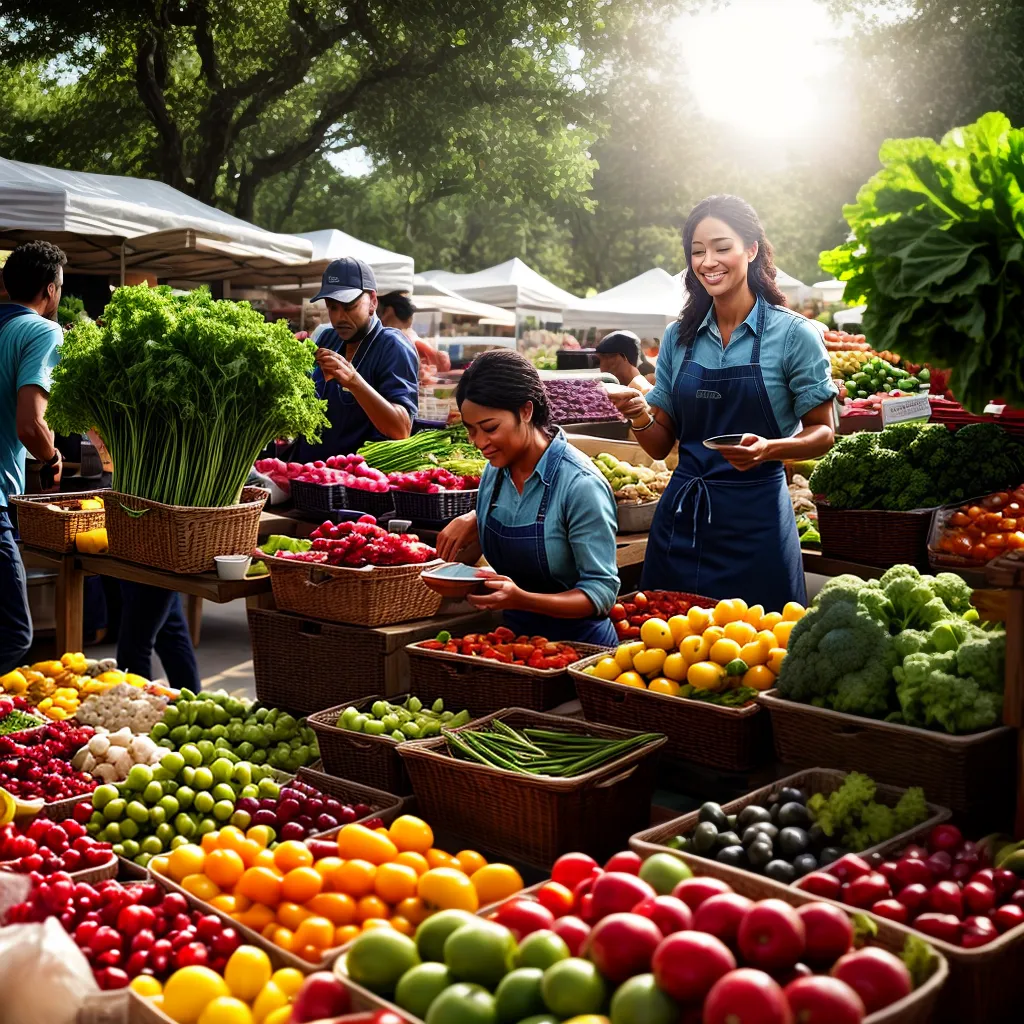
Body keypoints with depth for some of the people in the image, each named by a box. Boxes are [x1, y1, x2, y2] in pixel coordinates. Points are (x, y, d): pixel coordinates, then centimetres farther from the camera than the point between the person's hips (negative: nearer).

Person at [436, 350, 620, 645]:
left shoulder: (581, 484, -19)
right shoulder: (496, 469, 1)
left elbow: (602, 593, -18)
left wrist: (523, 599, -30)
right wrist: (471, 522, -2)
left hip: (578, 644, -4)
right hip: (517, 637, 4)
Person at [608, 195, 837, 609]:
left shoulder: (793, 334, -5)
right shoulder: (678, 337, 7)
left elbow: (822, 433, -2)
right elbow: (661, 444, 10)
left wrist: (768, 449, -20)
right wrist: (640, 416, -10)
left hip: (755, 520, -3)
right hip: (681, 517, 4)